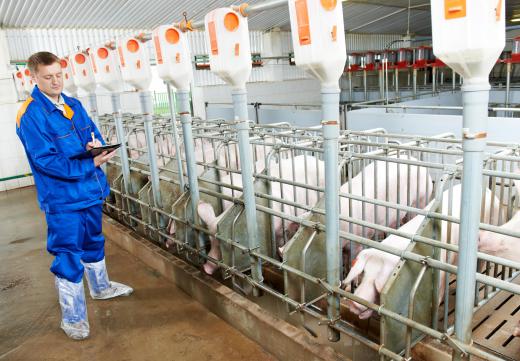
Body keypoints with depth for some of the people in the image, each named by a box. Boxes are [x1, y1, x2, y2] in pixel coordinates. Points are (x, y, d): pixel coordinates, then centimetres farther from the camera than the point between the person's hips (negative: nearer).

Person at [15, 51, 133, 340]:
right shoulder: (31, 114, -14)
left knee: (94, 243, 24)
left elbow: (94, 134, 11)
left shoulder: (74, 105, 7)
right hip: (63, 198, -7)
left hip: (91, 190, 7)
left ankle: (101, 287, 46)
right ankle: (73, 318, 19)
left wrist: (97, 145, -14)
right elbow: (45, 160, -20)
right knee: (69, 256, 3)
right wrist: (90, 164, -24)